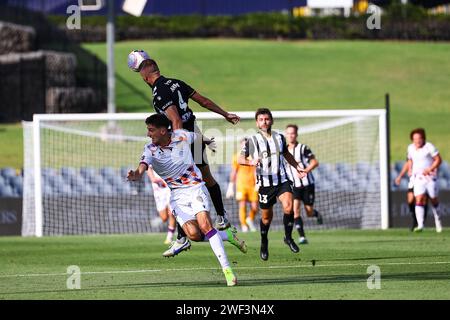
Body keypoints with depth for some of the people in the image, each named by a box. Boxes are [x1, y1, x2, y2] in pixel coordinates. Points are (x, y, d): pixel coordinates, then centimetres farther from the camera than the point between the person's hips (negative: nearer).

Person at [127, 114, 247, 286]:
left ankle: (227, 269, -18)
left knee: (205, 225, -20)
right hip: (176, 195, 1)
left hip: (195, 186, -1)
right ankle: (227, 235, 11)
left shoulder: (182, 136, -8)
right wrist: (135, 175, -51)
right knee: (193, 234, -17)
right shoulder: (150, 150, -10)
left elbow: (199, 138, 16)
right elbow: (142, 168, -28)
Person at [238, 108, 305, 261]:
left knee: (288, 207, -21)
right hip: (265, 183, -2)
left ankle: (288, 237, -1)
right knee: (266, 216, 6)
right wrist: (251, 162, -25)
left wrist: (297, 166, 23)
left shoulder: (280, 137, 8)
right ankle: (264, 243, 31)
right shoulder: (252, 141, -3)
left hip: (282, 180, 2)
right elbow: (240, 159, -6)